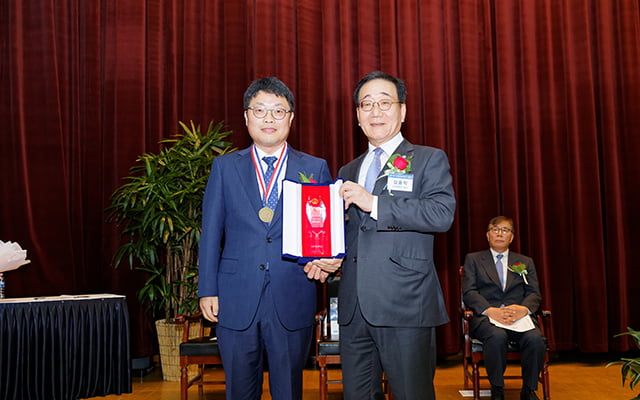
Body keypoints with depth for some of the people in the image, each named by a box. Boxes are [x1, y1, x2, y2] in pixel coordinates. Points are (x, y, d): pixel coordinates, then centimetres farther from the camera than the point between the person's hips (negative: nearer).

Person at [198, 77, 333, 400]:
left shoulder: (316, 169, 7)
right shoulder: (225, 167, 8)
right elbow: (211, 233, 6)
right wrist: (207, 290, 0)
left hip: (292, 302, 0)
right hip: (236, 300, 1)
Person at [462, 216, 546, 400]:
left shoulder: (526, 262, 22)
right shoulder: (473, 259, 14)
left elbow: (534, 294, 10)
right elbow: (469, 292, 2)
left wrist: (524, 309, -14)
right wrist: (490, 310, -17)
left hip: (518, 316, 2)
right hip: (486, 316, -2)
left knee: (535, 338, -30)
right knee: (497, 336, -36)